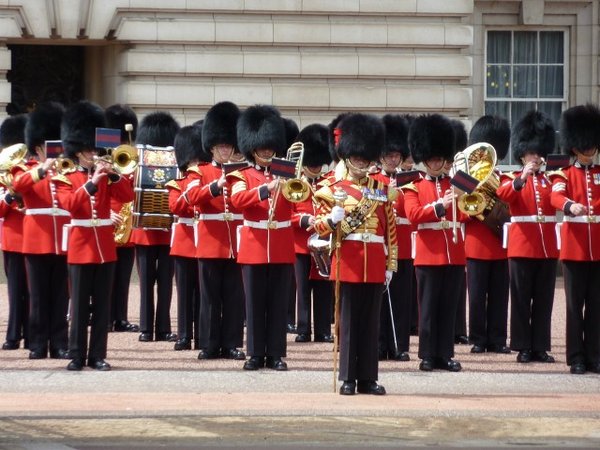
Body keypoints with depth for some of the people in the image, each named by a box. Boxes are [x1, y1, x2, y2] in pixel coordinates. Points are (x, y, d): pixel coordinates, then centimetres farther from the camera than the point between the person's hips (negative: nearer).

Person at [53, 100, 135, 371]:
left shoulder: (105, 177, 11)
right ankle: (77, 355, 2)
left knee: (102, 305, 3)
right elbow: (69, 203, -17)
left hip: (105, 247, 3)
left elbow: (128, 197, 0)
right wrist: (92, 182, -24)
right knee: (80, 305, -2)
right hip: (80, 247, -3)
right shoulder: (65, 178, 1)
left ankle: (98, 355, 6)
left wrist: (114, 175, -14)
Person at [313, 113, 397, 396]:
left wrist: (390, 264, 7)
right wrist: (331, 219, -18)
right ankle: (348, 379, 2)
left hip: (374, 264, 3)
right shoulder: (334, 190, 4)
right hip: (348, 262, -3)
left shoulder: (382, 191, 11)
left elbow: (390, 229, 12)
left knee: (371, 321, 5)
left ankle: (368, 378, 8)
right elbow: (319, 226, 4)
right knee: (348, 320, -1)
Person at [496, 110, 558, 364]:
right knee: (521, 300, -1)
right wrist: (522, 179, -36)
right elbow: (502, 194, -19)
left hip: (547, 247, 4)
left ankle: (540, 347, 10)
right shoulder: (512, 179, 2)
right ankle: (523, 348, 3)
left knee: (543, 300, 5)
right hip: (522, 246, -4)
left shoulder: (550, 180, 14)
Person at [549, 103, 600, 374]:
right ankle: (576, 358, 2)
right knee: (575, 303, -1)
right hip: (575, 246, -2)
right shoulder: (565, 175, 3)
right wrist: (570, 205, -37)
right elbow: (556, 197, -17)